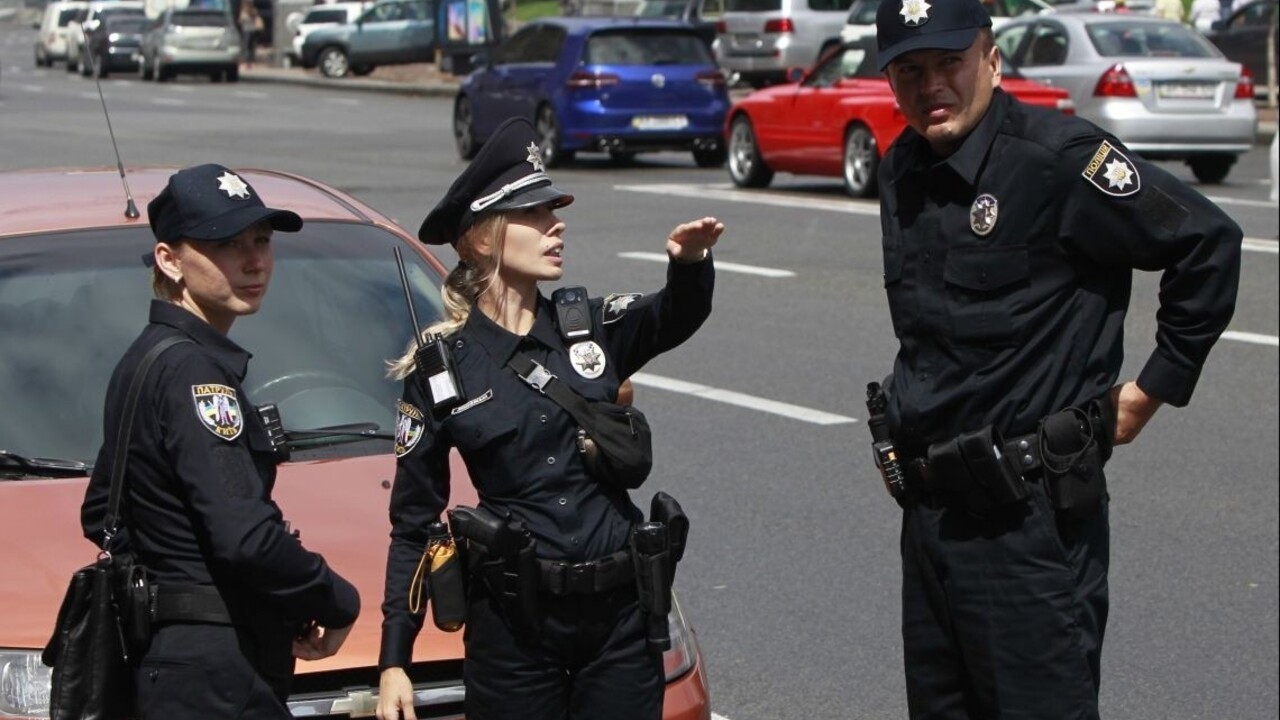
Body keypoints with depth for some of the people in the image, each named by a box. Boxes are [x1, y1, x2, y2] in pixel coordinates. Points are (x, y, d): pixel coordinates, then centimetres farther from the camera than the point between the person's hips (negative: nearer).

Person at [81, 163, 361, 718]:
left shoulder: (145, 360, 13)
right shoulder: (192, 372, -17)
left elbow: (101, 516, 22)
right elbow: (246, 537, -25)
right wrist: (337, 603, -11)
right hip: (213, 673, -10)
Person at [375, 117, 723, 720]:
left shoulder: (594, 329, 6)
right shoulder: (440, 367, -2)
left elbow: (675, 316, -14)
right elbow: (412, 524, 1)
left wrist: (689, 262, -37)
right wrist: (394, 661, -4)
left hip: (621, 613, 2)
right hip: (513, 625, -2)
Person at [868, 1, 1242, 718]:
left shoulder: (1056, 155, -15)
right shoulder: (902, 171, 10)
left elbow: (1209, 243, -13)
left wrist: (1152, 389, -9)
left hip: (1030, 516, -8)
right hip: (931, 509, 8)